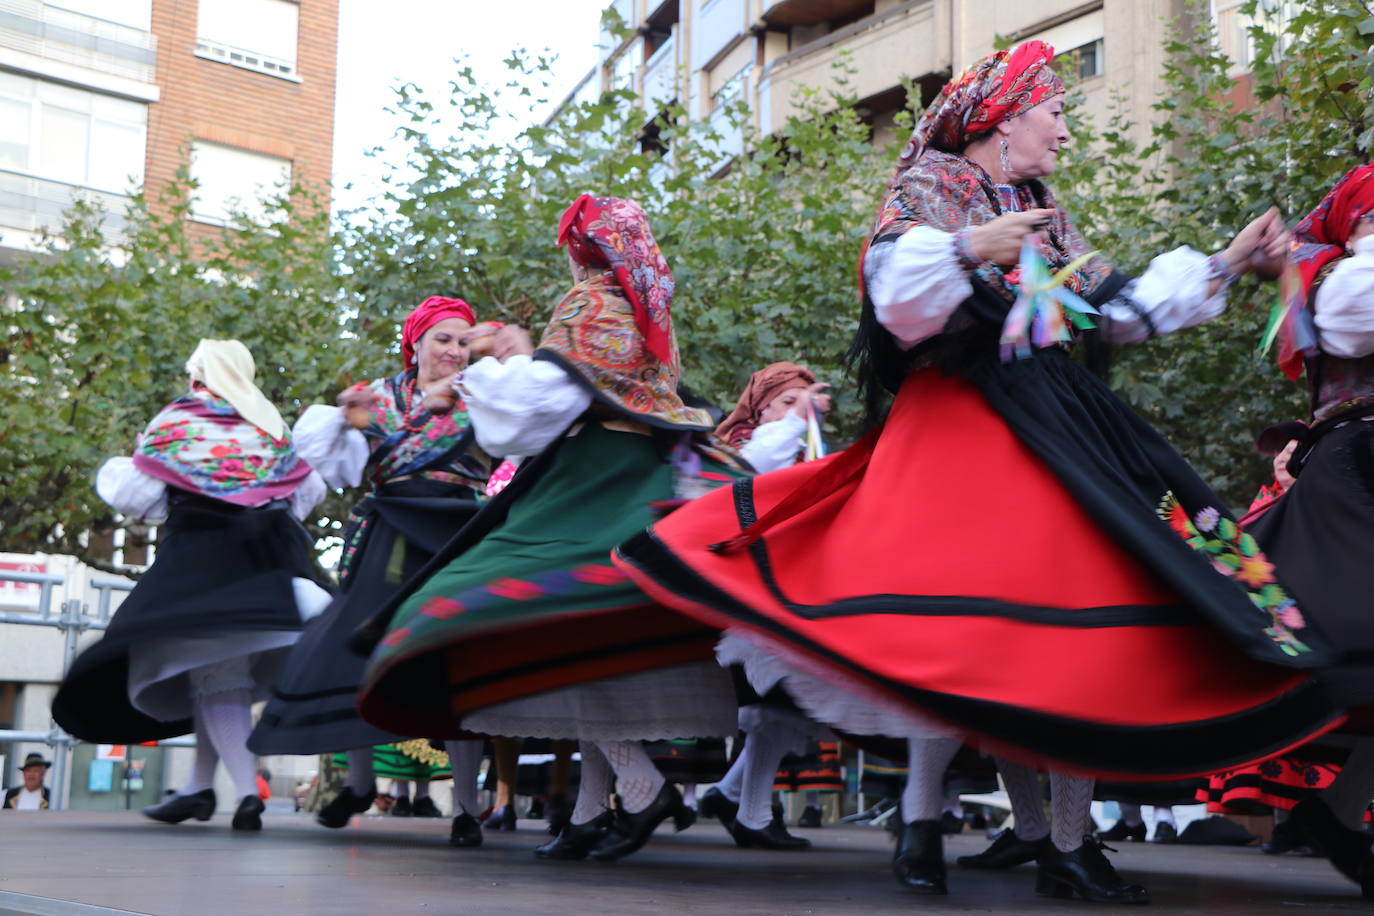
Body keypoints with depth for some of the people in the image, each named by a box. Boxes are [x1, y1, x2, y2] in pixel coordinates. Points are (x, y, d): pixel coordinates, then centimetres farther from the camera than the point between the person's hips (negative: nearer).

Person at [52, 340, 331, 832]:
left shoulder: (175, 420, 2)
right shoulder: (270, 424, 13)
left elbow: (135, 494, -1)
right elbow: (310, 489, 14)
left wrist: (115, 470, 19)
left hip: (201, 556, -4)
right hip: (268, 559, 4)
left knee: (209, 669, -5)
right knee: (225, 666, 13)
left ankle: (248, 791, -17)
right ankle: (199, 785, 18)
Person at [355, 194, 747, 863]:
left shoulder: (588, 304, -5)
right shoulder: (649, 309, 21)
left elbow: (546, 395, -16)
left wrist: (514, 360, 4)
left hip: (592, 476, -9)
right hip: (642, 477, 9)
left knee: (542, 626, -14)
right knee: (595, 639, 6)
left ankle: (642, 787, -20)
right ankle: (591, 810, 4)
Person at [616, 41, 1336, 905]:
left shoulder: (1047, 219, 22)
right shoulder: (926, 189, 1)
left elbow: (1123, 308, 24)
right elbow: (896, 298, -12)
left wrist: (1227, 265, 26)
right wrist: (968, 249, -26)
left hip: (1057, 426, 7)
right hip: (957, 428, -7)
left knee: (1084, 620, -3)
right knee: (967, 616, -13)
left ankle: (1065, 838, 2)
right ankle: (922, 813, -2)